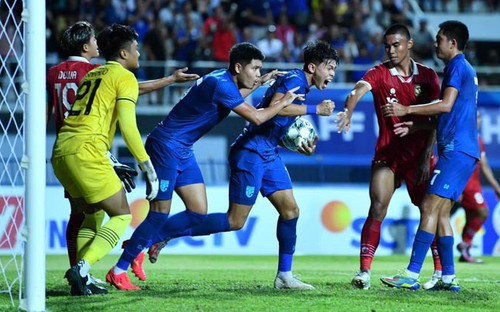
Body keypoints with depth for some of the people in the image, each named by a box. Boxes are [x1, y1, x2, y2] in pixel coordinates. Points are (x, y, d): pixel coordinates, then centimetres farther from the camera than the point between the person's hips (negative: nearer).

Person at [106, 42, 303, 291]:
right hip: (166, 146, -10)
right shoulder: (220, 83, -22)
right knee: (159, 215, -10)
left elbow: (231, 99, 34)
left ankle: (140, 243, 17)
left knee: (198, 213, 6)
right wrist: (283, 102, -8)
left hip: (183, 152, 10)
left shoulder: (225, 80, 8)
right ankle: (118, 272, -2)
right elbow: (256, 117, -23)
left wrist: (260, 82, 26)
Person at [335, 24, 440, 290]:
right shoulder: (379, 74, 0)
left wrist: (427, 156, -5)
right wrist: (348, 111, -43)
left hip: (419, 156, 1)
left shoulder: (428, 76, 5)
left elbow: (435, 119, 4)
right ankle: (364, 271, -14)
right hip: (387, 155, -1)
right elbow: (358, 91, -20)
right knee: (377, 209, -13)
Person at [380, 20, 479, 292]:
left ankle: (412, 275, -18)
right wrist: (413, 127, 22)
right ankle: (448, 277, 8)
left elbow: (446, 105, -19)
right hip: (464, 150, 10)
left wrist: (406, 110, -17)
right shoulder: (465, 70, 23)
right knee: (441, 213, 9)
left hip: (456, 150, -10)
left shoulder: (457, 67, -7)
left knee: (429, 208, -13)